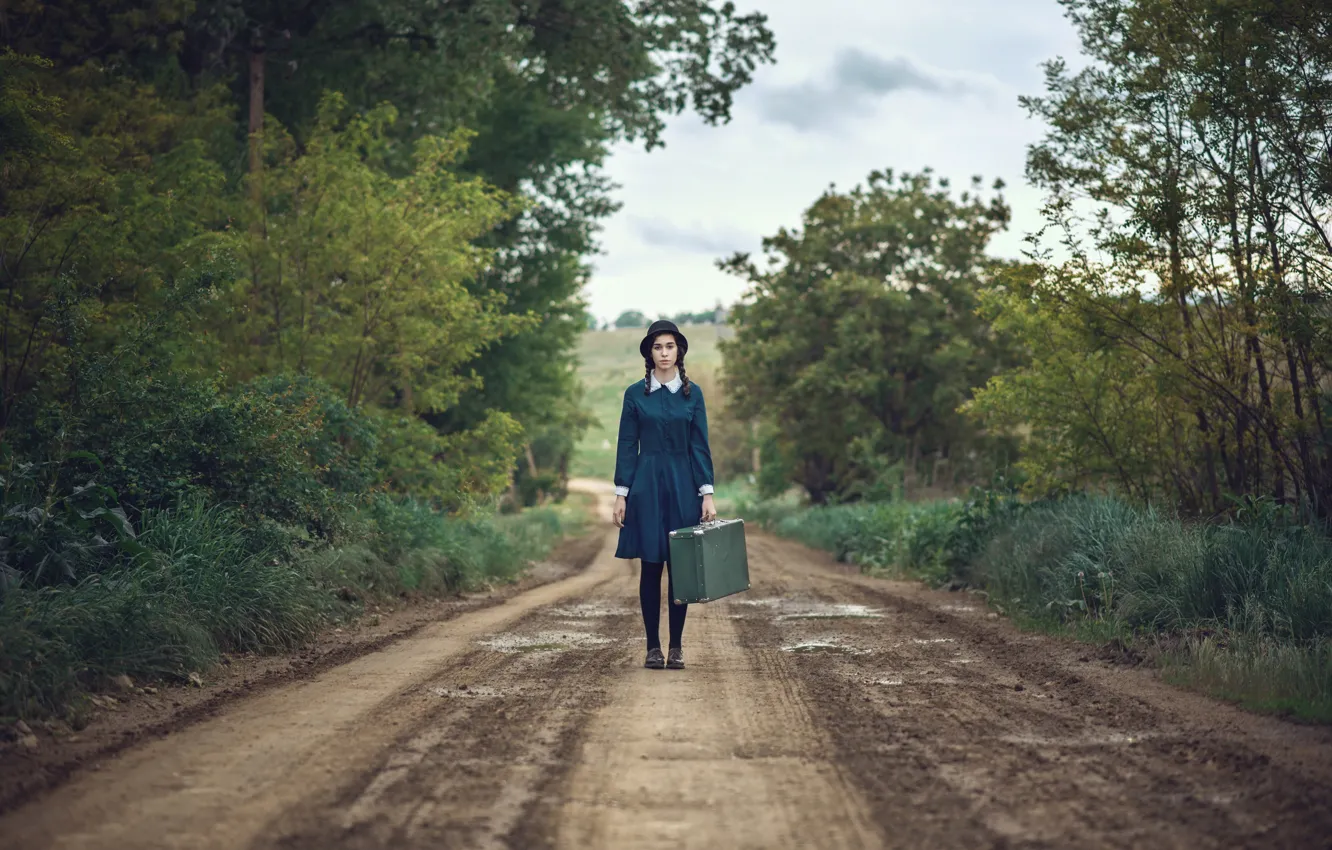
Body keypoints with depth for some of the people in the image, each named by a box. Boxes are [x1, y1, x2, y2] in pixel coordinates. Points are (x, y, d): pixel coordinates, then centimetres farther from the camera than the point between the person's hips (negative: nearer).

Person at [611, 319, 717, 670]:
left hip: (683, 486, 1)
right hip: (647, 486, -1)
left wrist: (707, 493, -5)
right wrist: (621, 495, -3)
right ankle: (653, 646, 8)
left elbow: (700, 445, 3)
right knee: (651, 567, 0)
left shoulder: (692, 393, 5)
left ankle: (676, 646, 10)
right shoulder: (635, 394, 2)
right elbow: (627, 446, 2)